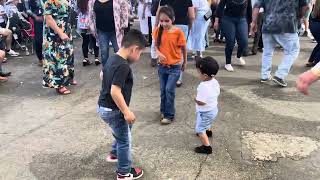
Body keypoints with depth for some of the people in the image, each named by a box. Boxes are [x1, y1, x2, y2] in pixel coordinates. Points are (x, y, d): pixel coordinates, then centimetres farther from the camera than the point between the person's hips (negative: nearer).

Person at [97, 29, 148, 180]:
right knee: (125, 140, 8)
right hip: (113, 110, -9)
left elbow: (102, 75, 22)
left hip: (104, 106, 9)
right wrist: (126, 111, -22)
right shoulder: (123, 66, -27)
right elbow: (115, 92, -31)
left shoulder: (112, 59, 4)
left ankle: (114, 154, 45)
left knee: (125, 129, 29)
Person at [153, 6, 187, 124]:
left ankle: (169, 115, 9)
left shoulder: (178, 32, -16)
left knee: (169, 90, -6)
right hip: (162, 66, 4)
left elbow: (183, 48, -4)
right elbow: (156, 46, 5)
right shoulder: (158, 31, -6)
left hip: (175, 67, -4)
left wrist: (184, 63, 7)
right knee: (163, 90, 13)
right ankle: (163, 111, 33)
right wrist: (158, 53, -17)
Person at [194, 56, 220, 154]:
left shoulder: (203, 86, -35)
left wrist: (195, 98, -14)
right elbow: (217, 93, 7)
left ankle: (207, 147, 7)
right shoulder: (215, 82, -8)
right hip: (213, 109, 9)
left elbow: (200, 102, -33)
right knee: (206, 123, 37)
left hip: (205, 112, -9)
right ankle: (207, 131, 64)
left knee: (200, 129, 4)